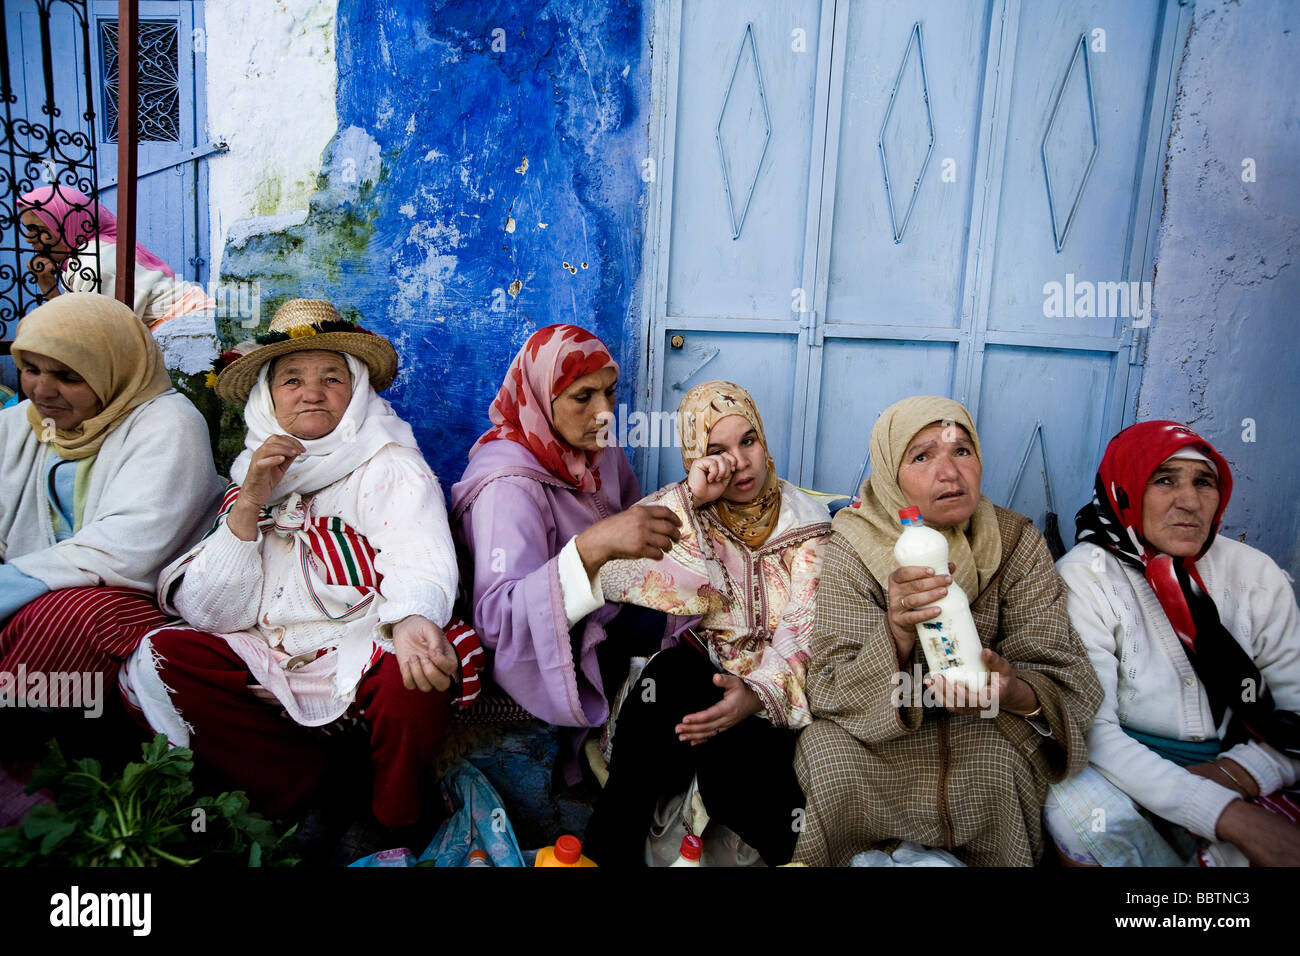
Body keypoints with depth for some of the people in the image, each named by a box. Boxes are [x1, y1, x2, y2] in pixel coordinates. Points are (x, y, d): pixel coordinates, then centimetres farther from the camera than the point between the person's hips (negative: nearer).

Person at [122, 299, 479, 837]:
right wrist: (249, 504, -11)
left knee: (410, 677, -34)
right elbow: (212, 614, 2)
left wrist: (412, 622, -43)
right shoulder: (253, 475, 10)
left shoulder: (390, 466, -3)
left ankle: (395, 832, -4)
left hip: (367, 655, -4)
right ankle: (303, 791, -3)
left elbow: (422, 572, -18)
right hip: (273, 662, 5)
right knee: (155, 660, -12)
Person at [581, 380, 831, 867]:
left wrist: (758, 693, -26)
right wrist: (688, 500, -19)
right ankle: (609, 850, -15)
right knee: (667, 678, -34)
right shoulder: (681, 508, 2)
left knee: (732, 777, -32)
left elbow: (804, 630, -7)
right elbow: (611, 575, -15)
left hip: (772, 688, -1)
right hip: (698, 667, 2)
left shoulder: (807, 521, 3)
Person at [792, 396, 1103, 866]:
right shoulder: (852, 549, -13)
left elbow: (1065, 682, -10)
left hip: (986, 733, 1)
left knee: (999, 766, -32)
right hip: (877, 738, -1)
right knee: (828, 755, -31)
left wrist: (1014, 692, -35)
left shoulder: (1018, 544, -9)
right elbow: (831, 694, -18)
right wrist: (898, 634, -39)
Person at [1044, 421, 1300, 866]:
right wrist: (1229, 815, -27)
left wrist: (1239, 772, -18)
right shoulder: (1083, 577, -10)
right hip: (1126, 775, -1)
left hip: (1235, 777, 1)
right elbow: (1089, 726, -18)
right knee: (1077, 805, -34)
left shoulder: (1255, 572, 4)